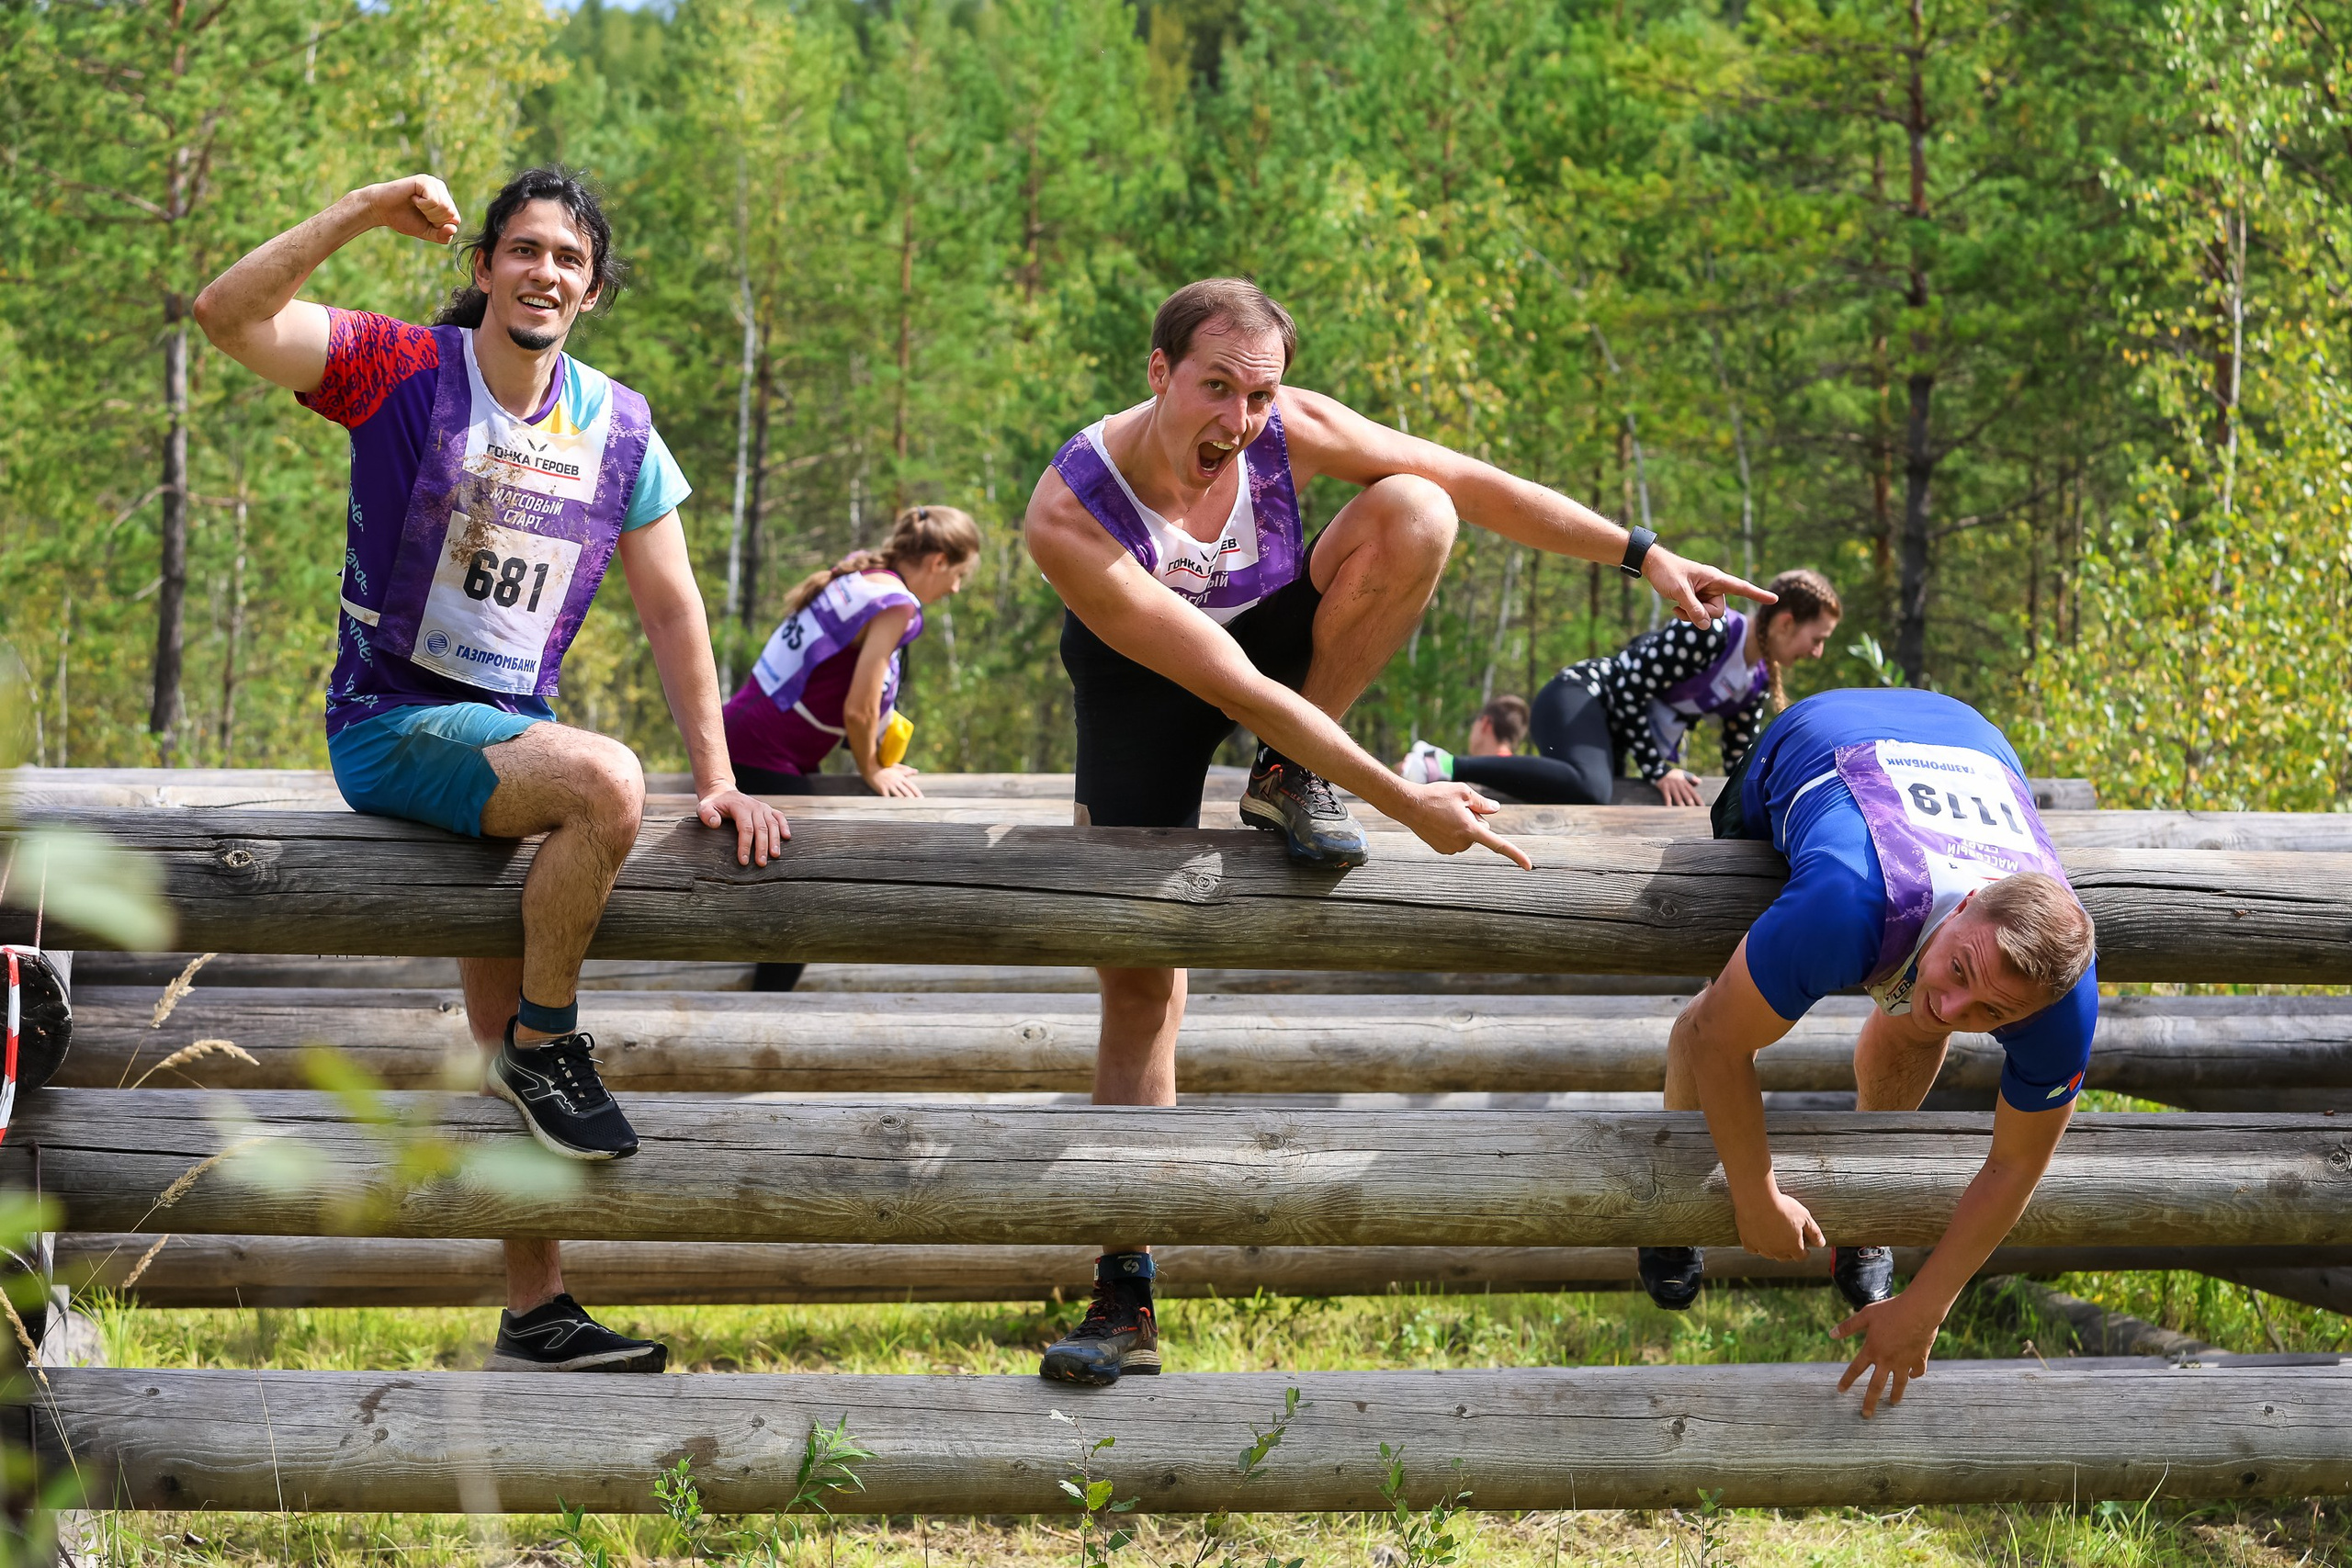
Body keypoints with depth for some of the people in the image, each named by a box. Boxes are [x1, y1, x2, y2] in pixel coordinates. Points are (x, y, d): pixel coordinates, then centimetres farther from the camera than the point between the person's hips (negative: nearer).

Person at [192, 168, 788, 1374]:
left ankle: (534, 1316, 14)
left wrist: (717, 777, -1)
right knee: (606, 785, -33)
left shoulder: (618, 426, 5)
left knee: (510, 1063, 7)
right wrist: (361, 214, -29)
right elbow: (228, 316, -22)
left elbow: (670, 608, 7)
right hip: (389, 723, -6)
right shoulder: (403, 370, -8)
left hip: (506, 734, 6)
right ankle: (548, 1040, -12)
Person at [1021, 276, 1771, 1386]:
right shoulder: (1069, 520, -37)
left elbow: (1471, 483, -12)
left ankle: (1289, 785, -12)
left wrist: (1643, 556, -11)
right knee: (1138, 978, -9)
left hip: (1281, 633, 3)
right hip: (1148, 682, -3)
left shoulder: (1291, 427, -26)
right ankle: (1126, 1297, -1)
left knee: (1412, 510, -26)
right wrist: (1406, 805, -37)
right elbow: (1234, 690, -37)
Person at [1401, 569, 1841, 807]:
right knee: (1588, 788, -41)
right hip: (1579, 697, -10)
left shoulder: (1759, 682, 8)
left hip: (1613, 735, 10)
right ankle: (1442, 765, -36)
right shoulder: (1708, 632, -19)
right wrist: (1658, 771, -18)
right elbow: (1631, 690, -21)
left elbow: (1741, 763, 17)